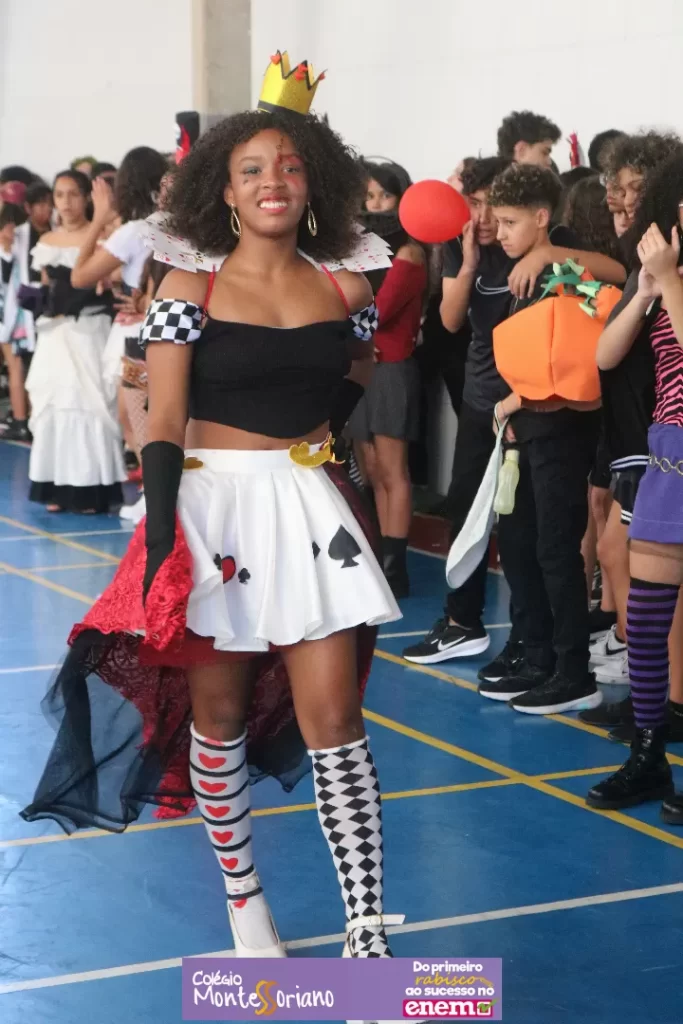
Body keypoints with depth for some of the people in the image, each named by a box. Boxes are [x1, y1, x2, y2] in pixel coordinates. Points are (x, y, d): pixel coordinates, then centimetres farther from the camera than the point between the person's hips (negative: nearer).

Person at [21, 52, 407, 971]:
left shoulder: (346, 287, 3)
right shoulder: (191, 290, -4)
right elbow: (163, 428, -8)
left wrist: (365, 522, 13)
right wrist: (160, 546, -14)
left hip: (314, 508, 1)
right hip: (214, 507, -1)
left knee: (334, 720, -4)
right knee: (218, 711, 9)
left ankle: (368, 938, -3)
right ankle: (242, 896, 28)